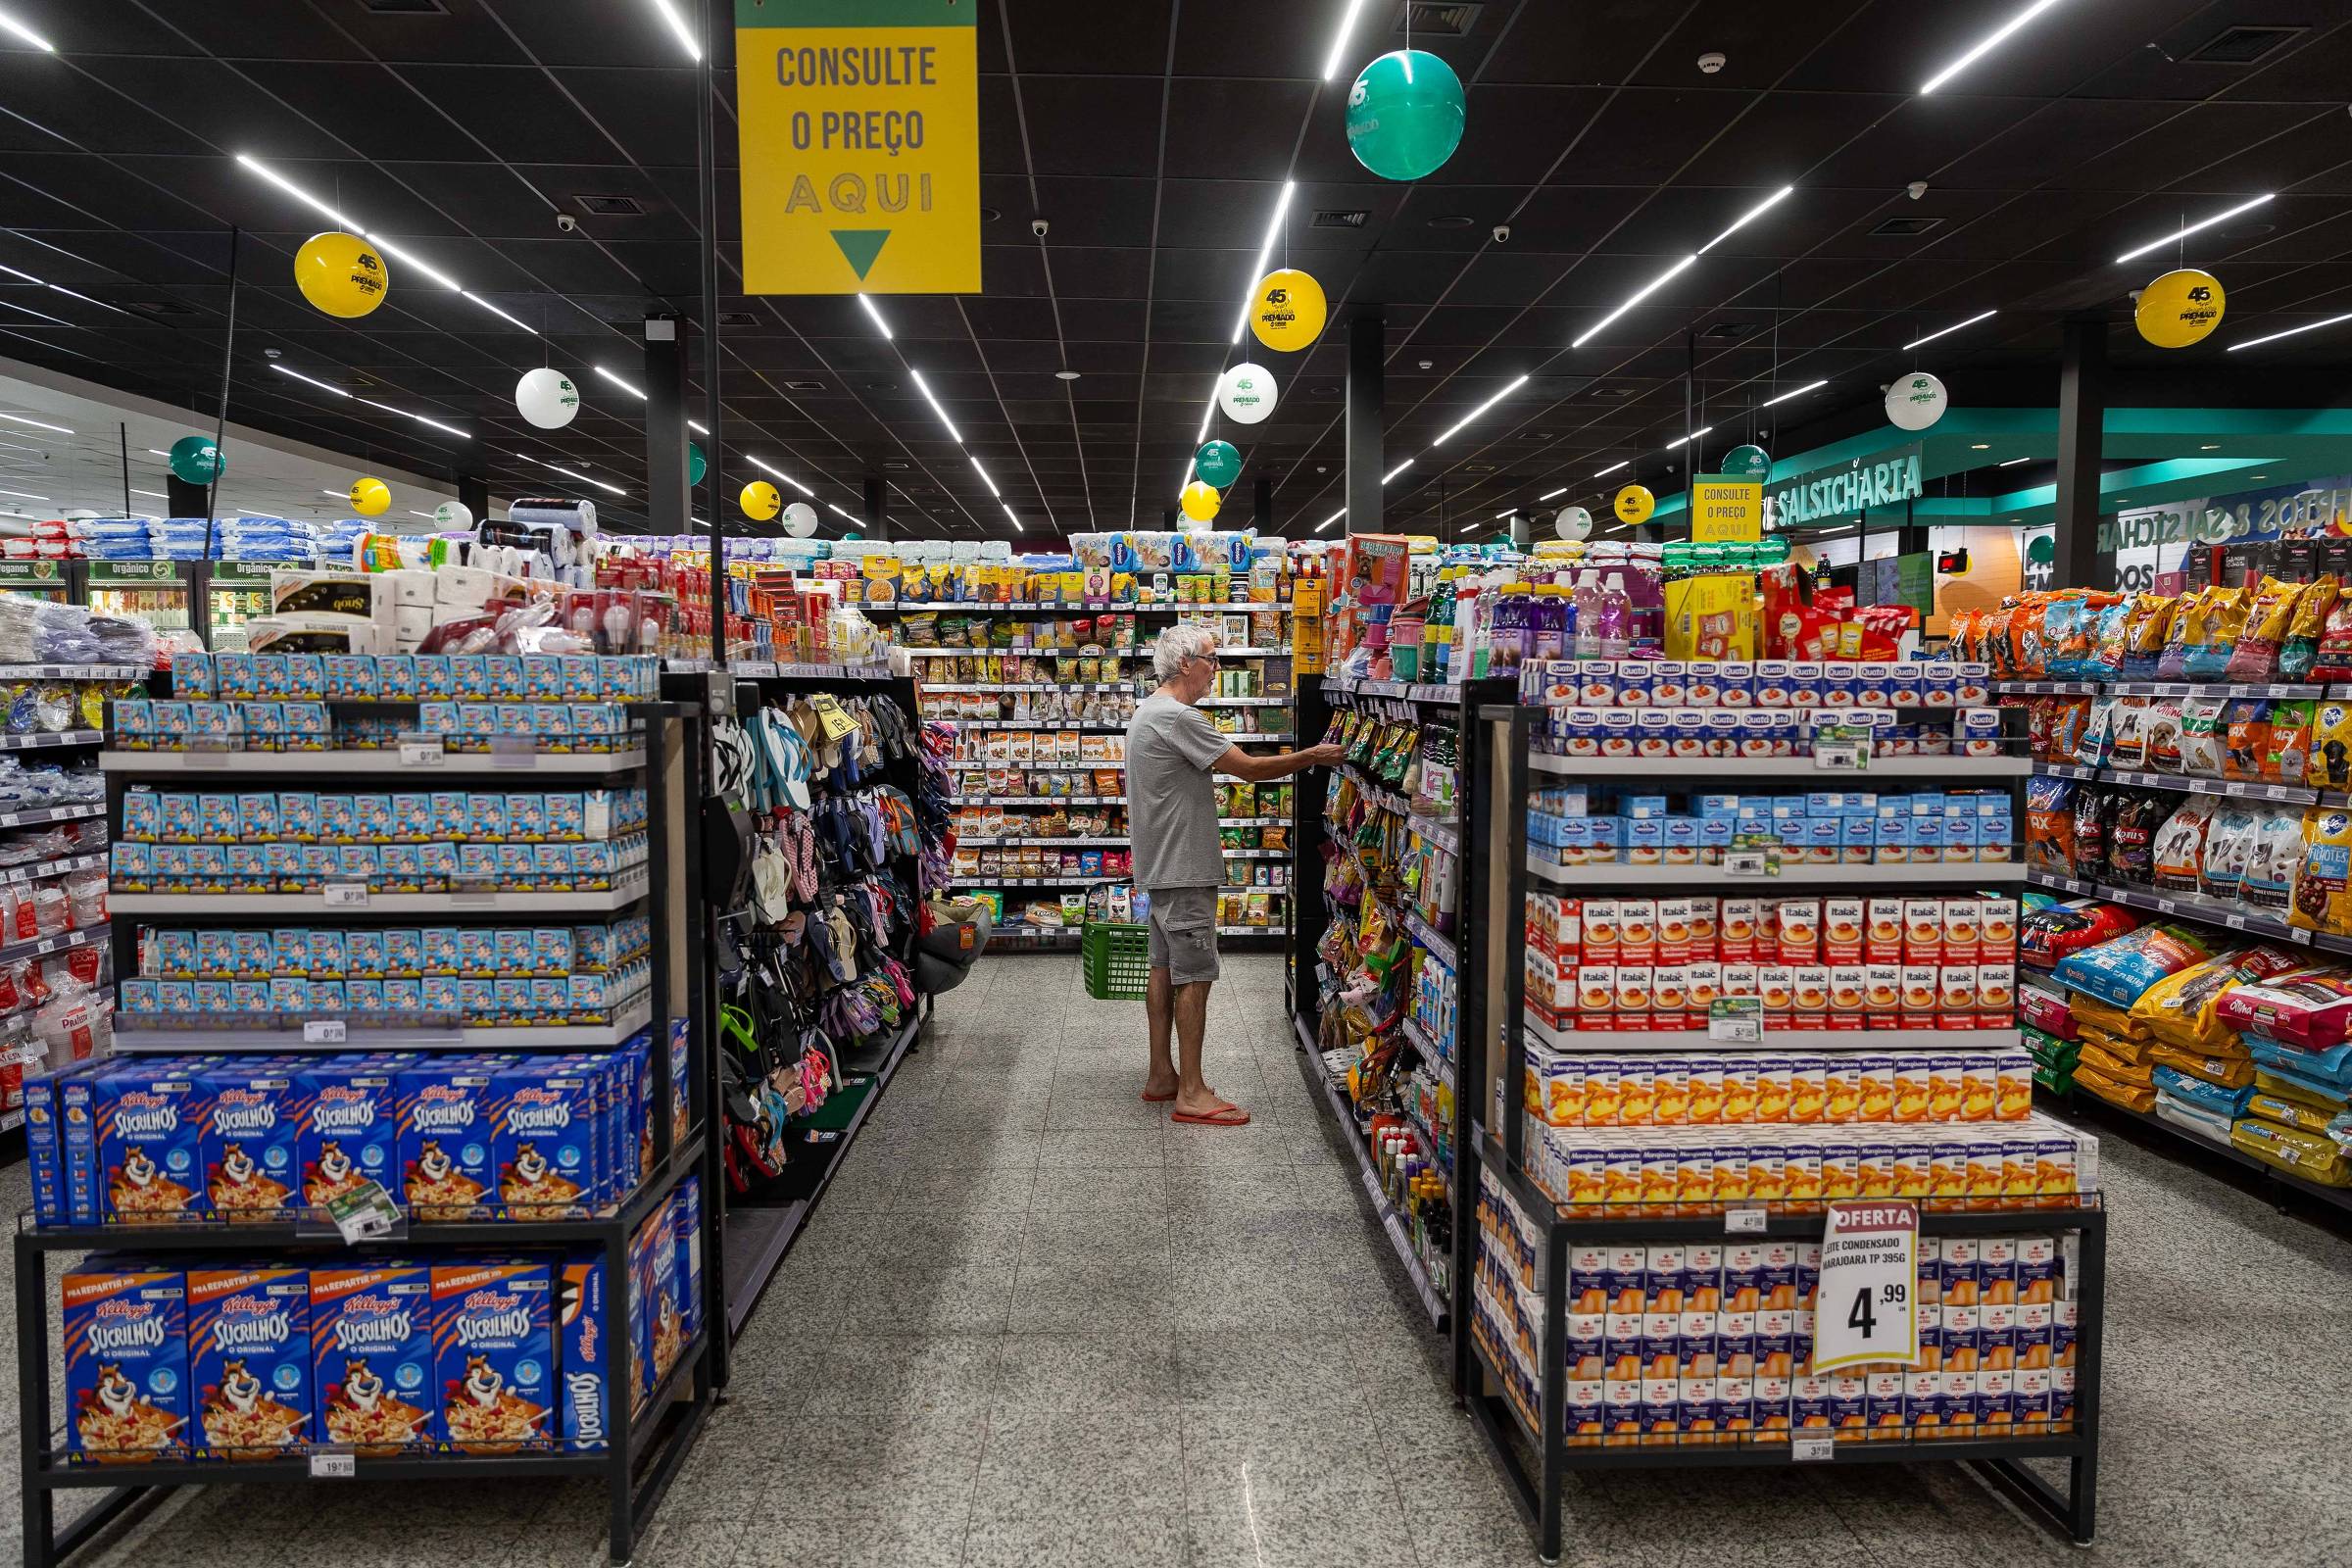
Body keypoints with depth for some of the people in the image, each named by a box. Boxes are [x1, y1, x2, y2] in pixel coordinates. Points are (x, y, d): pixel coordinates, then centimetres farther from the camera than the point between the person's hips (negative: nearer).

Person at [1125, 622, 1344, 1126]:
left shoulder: (1148, 711, 14)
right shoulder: (1178, 717, -20)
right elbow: (1248, 768, -18)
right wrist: (1313, 757, -8)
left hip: (1160, 865, 11)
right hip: (1184, 868, -11)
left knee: (1165, 968, 14)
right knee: (1194, 975, -6)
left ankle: (1161, 1075, 22)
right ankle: (1191, 1093, -2)